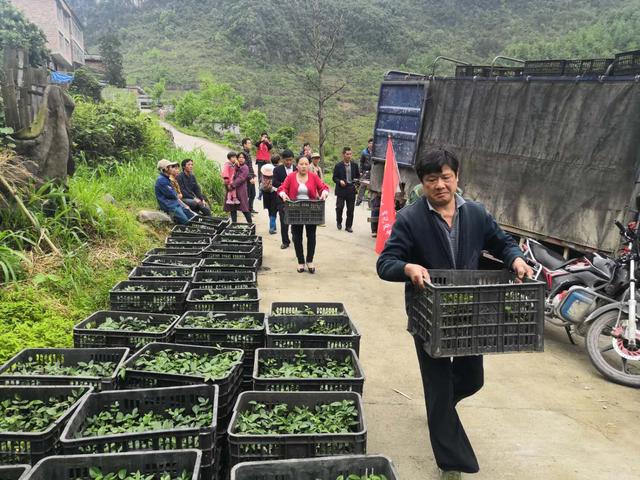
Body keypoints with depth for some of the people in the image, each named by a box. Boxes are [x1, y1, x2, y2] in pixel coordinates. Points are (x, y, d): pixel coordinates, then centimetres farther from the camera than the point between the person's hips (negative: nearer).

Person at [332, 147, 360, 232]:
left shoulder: (354, 165, 10)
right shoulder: (338, 166, 1)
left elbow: (358, 176, 18)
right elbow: (334, 178, 2)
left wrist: (357, 180, -2)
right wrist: (340, 181, -17)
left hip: (351, 190, 2)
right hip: (341, 190, -2)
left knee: (350, 209, 2)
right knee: (339, 207, -7)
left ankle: (348, 226, 13)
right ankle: (339, 222, 19)